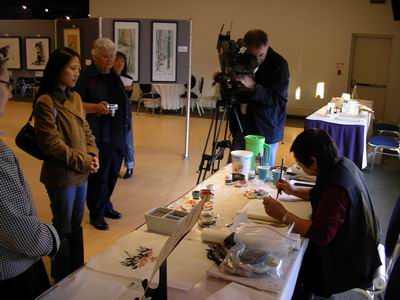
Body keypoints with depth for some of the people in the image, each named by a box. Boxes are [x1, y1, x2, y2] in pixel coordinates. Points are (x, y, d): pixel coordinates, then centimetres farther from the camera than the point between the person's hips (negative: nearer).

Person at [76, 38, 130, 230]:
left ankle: (105, 205, 32)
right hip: (98, 136, -7)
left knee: (112, 174, 14)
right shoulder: (86, 76, -7)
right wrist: (96, 107, -28)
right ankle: (96, 214, 14)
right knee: (98, 176, 0)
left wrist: (124, 131, 15)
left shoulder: (114, 76, 14)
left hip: (117, 136, 7)